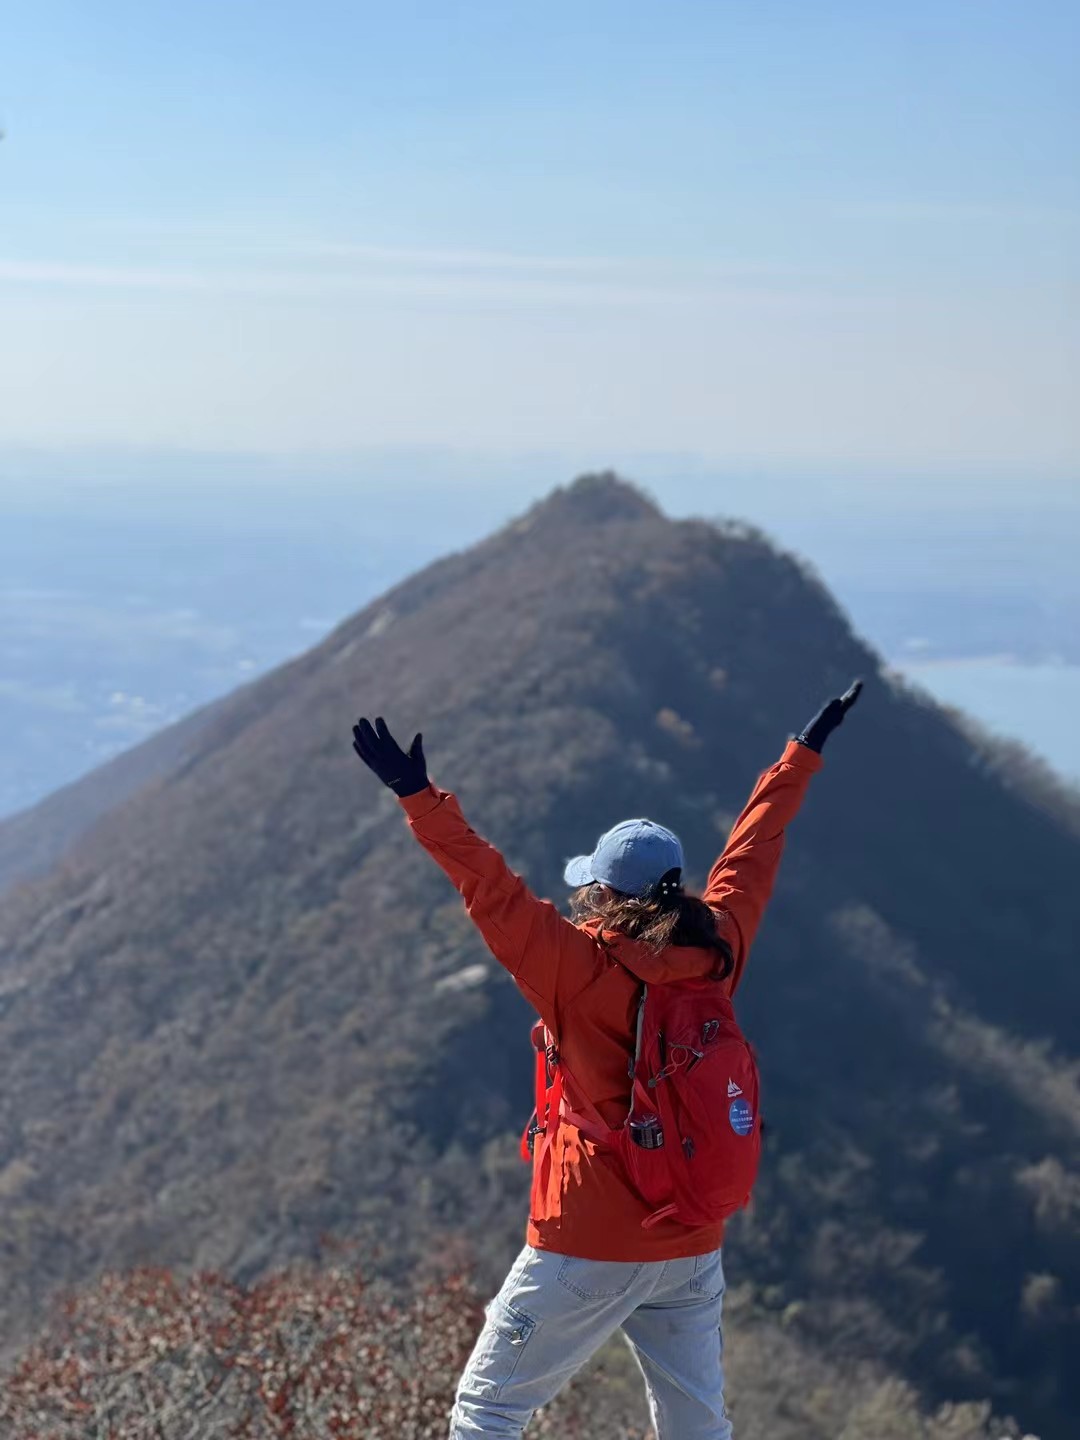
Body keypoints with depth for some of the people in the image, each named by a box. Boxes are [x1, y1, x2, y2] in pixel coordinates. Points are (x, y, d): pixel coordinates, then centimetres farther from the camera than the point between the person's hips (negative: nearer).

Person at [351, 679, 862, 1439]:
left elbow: (494, 892, -20)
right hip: (694, 1246, 6)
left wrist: (419, 797, -19)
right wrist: (804, 753, 26)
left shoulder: (584, 970, -15)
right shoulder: (717, 955, 0)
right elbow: (751, 856, 12)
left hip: (592, 1248, -6)